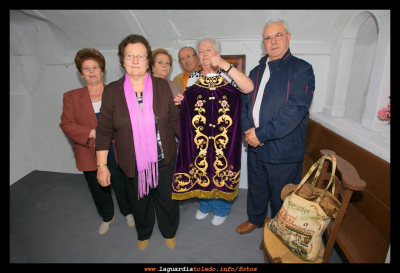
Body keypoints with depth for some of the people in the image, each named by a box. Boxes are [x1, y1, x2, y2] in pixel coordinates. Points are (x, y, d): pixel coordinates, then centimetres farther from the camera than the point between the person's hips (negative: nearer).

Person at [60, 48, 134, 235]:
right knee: (99, 191, 19)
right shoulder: (71, 97, 2)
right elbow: (66, 124, -5)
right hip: (90, 155, 2)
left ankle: (128, 212, 43)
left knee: (122, 187, 15)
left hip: (116, 153, -1)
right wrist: (92, 133, -19)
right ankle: (107, 217, 45)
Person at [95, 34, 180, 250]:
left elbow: (175, 120, 1)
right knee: (139, 201, 22)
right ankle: (143, 233, 53)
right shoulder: (112, 90, -5)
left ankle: (169, 232, 49)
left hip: (163, 159, 0)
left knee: (167, 199, 18)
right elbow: (104, 130, -3)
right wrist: (102, 165, -3)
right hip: (133, 163, 1)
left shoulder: (162, 86, -4)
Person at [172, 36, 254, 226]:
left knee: (221, 170, 9)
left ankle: (221, 208, 34)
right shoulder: (193, 77, 10)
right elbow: (188, 103, 17)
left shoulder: (228, 75, -2)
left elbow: (249, 88, -20)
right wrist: (180, 101, -6)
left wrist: (226, 65, -24)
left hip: (223, 136, -3)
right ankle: (205, 204, 40)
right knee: (201, 168, 14)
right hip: (199, 135, 3)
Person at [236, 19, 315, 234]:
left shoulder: (301, 69, -8)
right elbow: (244, 103, 9)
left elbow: (297, 108, -19)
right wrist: (248, 131, -9)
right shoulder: (256, 72, 12)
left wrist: (262, 134, -21)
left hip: (283, 150, -5)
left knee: (281, 196, 13)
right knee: (256, 187, 23)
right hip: (255, 146, 6)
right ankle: (255, 219, 49)